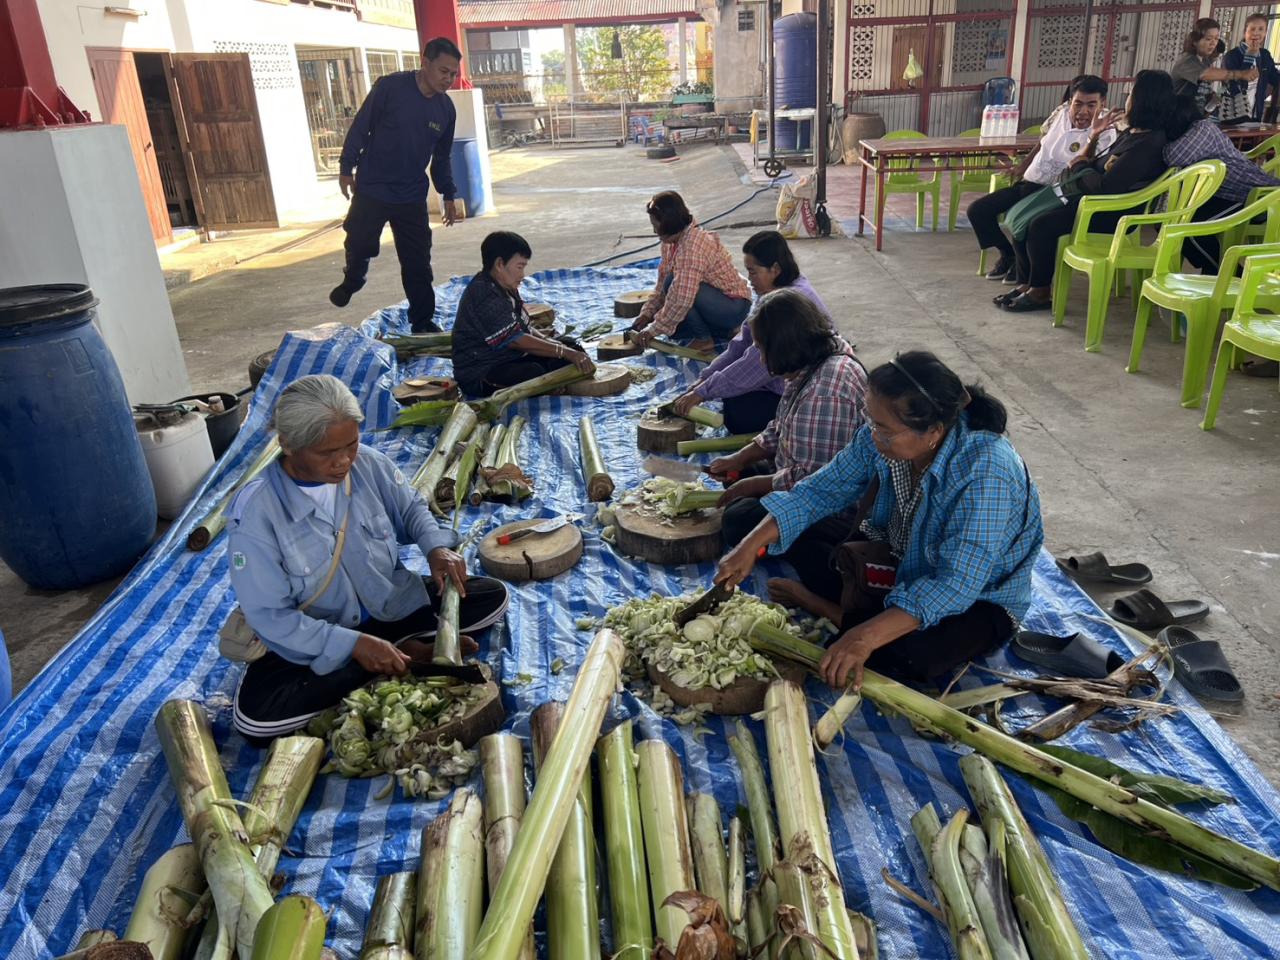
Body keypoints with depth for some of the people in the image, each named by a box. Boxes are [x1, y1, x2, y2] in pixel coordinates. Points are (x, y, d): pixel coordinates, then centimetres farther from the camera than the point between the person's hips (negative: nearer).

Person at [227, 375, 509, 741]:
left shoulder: (368, 464, -14)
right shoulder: (255, 512, -25)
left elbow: (410, 508, 7)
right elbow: (269, 614, -21)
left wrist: (437, 547, -15)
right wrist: (352, 644, -31)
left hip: (393, 605, 3)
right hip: (313, 642, -2)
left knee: (492, 597, -7)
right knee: (256, 715, -29)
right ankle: (406, 652, -17)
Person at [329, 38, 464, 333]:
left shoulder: (446, 108, 0)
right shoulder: (390, 87, -14)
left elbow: (442, 157, 12)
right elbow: (361, 126, -8)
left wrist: (448, 195, 10)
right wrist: (346, 167, -7)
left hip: (412, 197, 3)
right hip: (371, 189, -3)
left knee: (418, 263, 3)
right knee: (359, 245, 11)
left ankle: (423, 322, 14)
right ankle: (352, 280, 44)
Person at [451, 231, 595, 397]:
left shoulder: (505, 289, 10)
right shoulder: (485, 297, -22)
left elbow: (523, 327, 16)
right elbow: (515, 340, -26)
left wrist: (547, 340, -5)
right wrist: (564, 353, -26)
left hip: (511, 357, 10)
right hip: (481, 375, -10)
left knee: (572, 348, 3)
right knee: (535, 373, -38)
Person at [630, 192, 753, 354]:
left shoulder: (693, 244, -27)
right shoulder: (671, 242, 1)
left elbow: (683, 299, -33)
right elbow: (662, 286, 9)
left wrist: (653, 330, -27)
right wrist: (647, 313, -3)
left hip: (734, 308, -10)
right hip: (717, 300, 10)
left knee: (674, 283, -26)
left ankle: (704, 338, -9)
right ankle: (723, 330, 12)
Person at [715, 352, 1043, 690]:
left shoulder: (986, 473, -36)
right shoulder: (881, 438, -18)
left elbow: (956, 585, -38)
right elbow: (821, 490, -8)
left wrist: (866, 637, -45)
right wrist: (751, 546, -18)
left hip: (980, 598, -5)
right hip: (903, 558, 6)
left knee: (908, 656, -31)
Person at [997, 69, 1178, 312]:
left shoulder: (1147, 145, -20)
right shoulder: (1133, 133, 12)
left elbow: (1104, 187, -25)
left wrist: (1080, 165, -8)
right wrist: (1093, 136, 5)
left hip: (1111, 213, -10)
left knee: (1041, 226, -25)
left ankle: (1040, 292, -8)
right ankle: (1026, 283, 5)